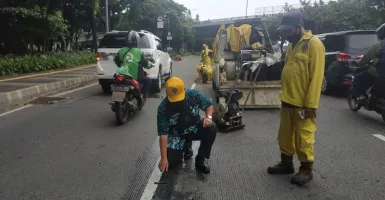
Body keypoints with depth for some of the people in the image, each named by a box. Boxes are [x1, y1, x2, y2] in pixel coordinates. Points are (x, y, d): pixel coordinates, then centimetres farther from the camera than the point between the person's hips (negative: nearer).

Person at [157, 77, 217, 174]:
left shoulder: (193, 94, -21)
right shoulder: (163, 108, -25)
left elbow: (209, 105, -4)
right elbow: (163, 134, -23)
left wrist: (209, 117, -26)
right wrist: (163, 158, -27)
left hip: (195, 128, 1)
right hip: (177, 135, -1)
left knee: (211, 128, -29)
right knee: (171, 162, -15)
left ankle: (200, 158, -7)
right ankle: (186, 145, 18)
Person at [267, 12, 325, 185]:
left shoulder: (314, 44, -11)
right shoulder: (292, 45, 15)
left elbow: (316, 76, -17)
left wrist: (311, 104, -19)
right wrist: (283, 95, 14)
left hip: (303, 103, -8)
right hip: (288, 101, 8)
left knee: (303, 138, 4)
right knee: (285, 136, 16)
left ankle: (306, 169, 19)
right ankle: (286, 163, 31)